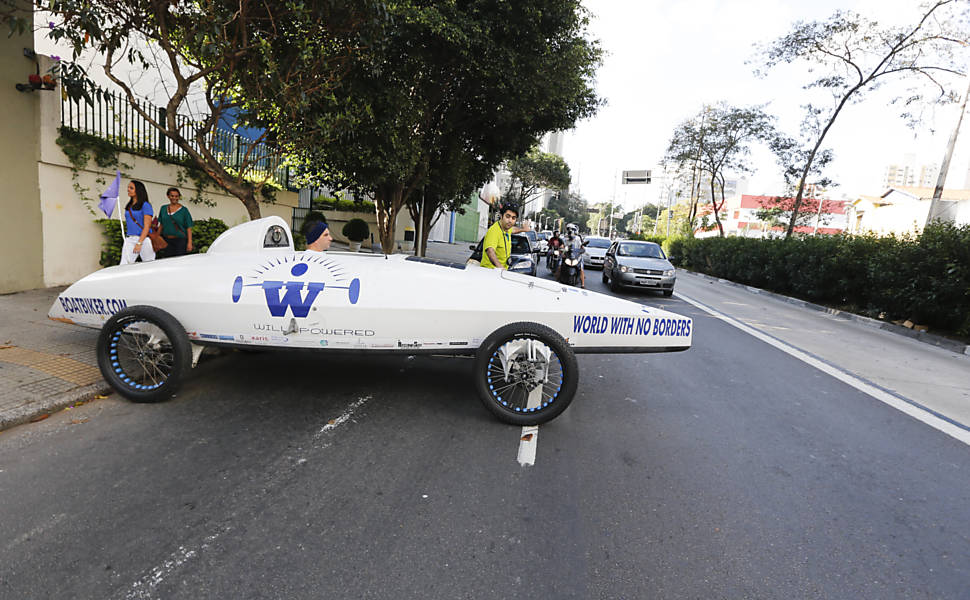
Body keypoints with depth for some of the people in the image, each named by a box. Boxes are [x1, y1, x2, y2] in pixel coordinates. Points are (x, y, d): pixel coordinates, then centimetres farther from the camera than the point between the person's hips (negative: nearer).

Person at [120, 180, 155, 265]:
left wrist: (139, 243, -19)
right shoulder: (128, 206, 16)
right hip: (129, 239, 6)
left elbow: (147, 226, -12)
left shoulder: (146, 205, -5)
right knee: (124, 265, -5)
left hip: (143, 239, -6)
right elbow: (128, 223, 22)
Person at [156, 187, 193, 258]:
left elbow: (189, 228, -4)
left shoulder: (184, 210, 0)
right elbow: (161, 225, 19)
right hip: (166, 241, 4)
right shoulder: (163, 209, 12)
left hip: (180, 241, -4)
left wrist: (189, 243, -12)